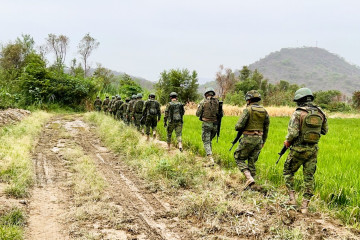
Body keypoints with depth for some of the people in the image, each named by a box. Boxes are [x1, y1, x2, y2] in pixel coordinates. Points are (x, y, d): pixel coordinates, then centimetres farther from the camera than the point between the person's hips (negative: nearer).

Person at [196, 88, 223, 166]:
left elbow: (198, 114, -2)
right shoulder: (217, 102, 3)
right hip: (215, 124, 4)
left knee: (206, 142, -1)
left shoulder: (203, 102, -6)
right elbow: (221, 114, 8)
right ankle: (210, 155, 23)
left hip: (206, 124, -4)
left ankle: (210, 159, -14)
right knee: (209, 140, 23)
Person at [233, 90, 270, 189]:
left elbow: (239, 126, -17)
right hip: (259, 139, 6)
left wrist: (238, 128, 7)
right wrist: (263, 142, 21)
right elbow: (266, 128, 12)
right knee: (252, 162, 12)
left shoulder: (248, 110, -12)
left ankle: (249, 178, -10)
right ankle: (248, 185, 13)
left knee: (239, 158, 8)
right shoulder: (264, 111, 8)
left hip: (248, 139, -6)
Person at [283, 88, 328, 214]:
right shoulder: (320, 112, 3)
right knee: (309, 177, 8)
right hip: (313, 149, 5)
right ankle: (305, 205, 8)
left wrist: (287, 141, -2)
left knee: (288, 172, 16)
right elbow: (325, 130, 14)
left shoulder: (298, 113, -14)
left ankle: (292, 198, 11)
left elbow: (293, 132, -21)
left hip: (299, 149, -4)